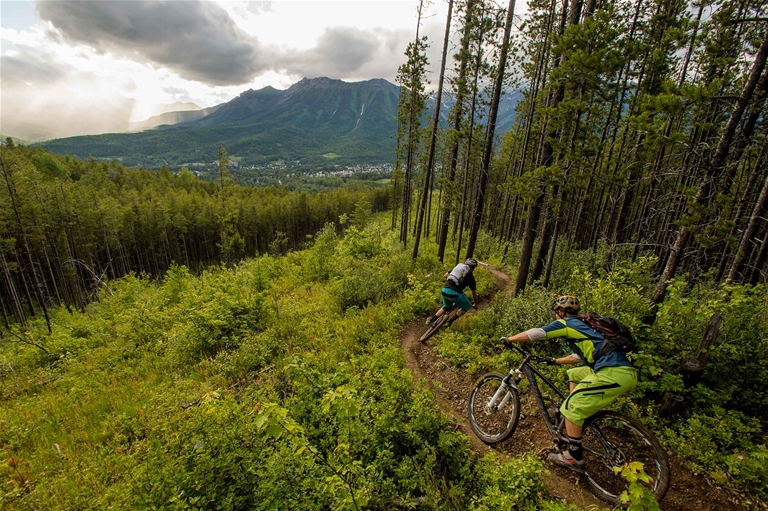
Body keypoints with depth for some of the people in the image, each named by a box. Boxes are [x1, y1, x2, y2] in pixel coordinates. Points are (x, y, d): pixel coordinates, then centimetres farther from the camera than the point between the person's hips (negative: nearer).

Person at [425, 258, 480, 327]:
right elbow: (474, 293, 22)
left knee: (445, 307, 33)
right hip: (454, 293, -5)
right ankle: (449, 321, 13)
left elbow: (445, 275, 27)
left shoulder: (457, 266, 22)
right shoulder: (470, 277, 13)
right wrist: (475, 304, 38)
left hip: (444, 290, 5)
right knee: (467, 307, 21)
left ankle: (431, 320, 19)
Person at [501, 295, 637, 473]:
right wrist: (555, 361, 45)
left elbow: (533, 334, -3)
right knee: (574, 374, 27)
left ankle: (575, 458, 10)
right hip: (625, 370, 9)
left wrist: (508, 339, 10)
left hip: (613, 374, -9)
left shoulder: (566, 324, 1)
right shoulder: (582, 325, 27)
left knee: (571, 408, 0)